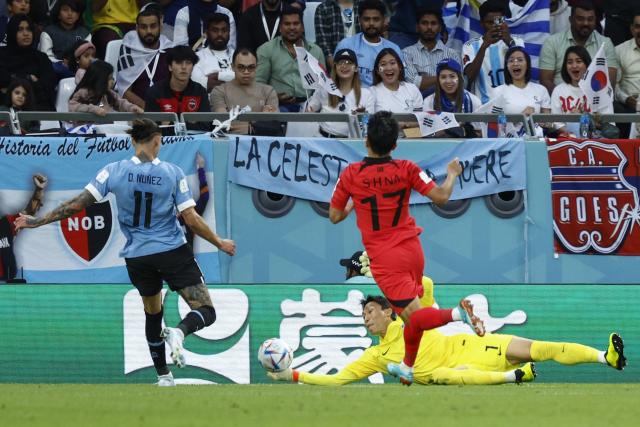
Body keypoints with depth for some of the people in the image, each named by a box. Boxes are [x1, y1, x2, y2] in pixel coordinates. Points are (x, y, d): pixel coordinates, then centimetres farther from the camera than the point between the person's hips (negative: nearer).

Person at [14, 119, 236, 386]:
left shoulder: (114, 172, -6)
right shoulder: (173, 173, -8)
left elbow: (78, 204, -8)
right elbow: (192, 220, -8)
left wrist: (37, 221, 1)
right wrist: (220, 243, 7)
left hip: (137, 257, 3)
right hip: (173, 253, -3)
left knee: (153, 314, 27)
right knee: (206, 313, 0)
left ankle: (163, 376, 28)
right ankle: (179, 332, -34)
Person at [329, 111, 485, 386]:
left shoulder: (351, 175, -7)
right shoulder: (406, 169, -5)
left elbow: (335, 217, 2)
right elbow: (440, 197, -6)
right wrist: (452, 174, 13)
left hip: (384, 259, -4)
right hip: (412, 249, 4)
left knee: (414, 316, -10)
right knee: (412, 313, 23)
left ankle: (459, 314, -36)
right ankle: (407, 367, 36)